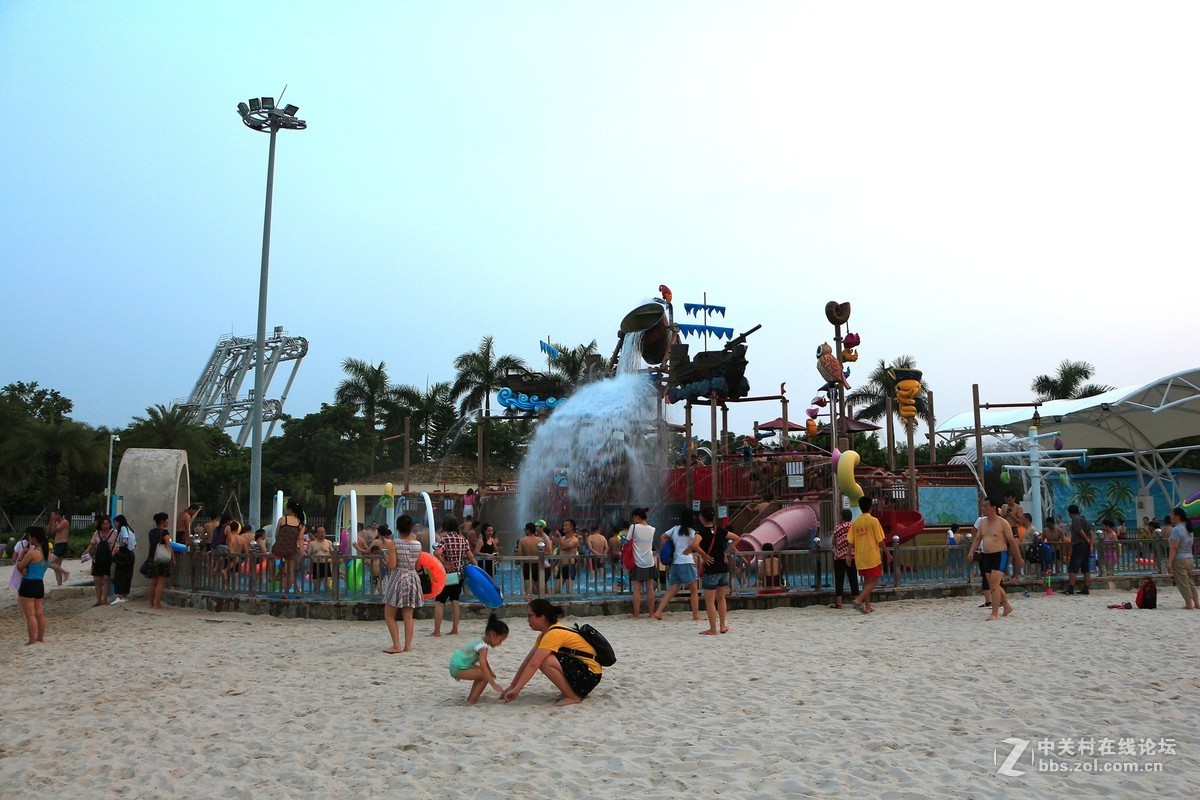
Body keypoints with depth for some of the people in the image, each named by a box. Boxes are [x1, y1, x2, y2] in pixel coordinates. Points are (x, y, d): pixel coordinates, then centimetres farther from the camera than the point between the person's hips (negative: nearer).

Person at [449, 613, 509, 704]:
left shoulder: (480, 640, 8)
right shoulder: (482, 646, -23)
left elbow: (483, 660, 28)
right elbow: (483, 665, -37)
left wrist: (490, 672, 38)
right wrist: (494, 684, -40)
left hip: (456, 664, 10)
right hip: (458, 668, -10)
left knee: (485, 672, 22)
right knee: (485, 676, -20)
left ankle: (470, 697, 26)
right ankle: (471, 702, -12)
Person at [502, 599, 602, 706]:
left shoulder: (554, 634, -20)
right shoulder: (546, 634, 9)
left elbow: (533, 664, -25)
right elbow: (528, 661, 9)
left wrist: (516, 689, -24)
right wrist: (512, 686, 8)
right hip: (578, 668, 10)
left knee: (545, 662, -25)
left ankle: (572, 697, -11)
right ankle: (572, 691, 12)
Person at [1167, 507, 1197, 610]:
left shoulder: (1176, 530, -17)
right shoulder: (1188, 529, 11)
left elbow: (1174, 548, -21)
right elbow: (1190, 544, 16)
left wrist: (1169, 562, -19)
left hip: (1179, 559, -9)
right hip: (1190, 558, 9)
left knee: (1182, 583, 0)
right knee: (1190, 582, 16)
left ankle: (1189, 604, 4)